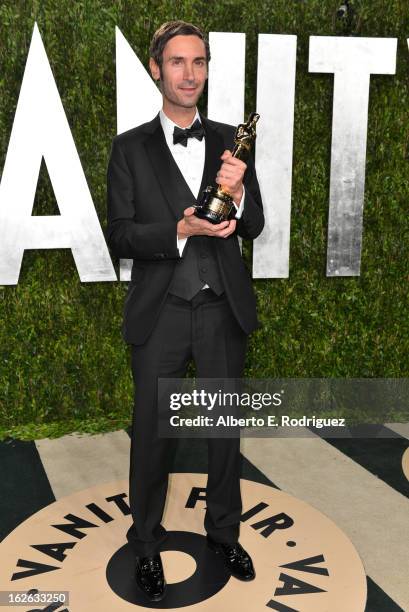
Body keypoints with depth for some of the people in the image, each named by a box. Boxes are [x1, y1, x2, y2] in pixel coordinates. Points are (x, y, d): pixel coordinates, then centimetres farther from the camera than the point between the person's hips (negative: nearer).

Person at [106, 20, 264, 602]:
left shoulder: (230, 141, 4)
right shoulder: (130, 147, -1)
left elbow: (253, 227, 3)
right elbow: (120, 236, -6)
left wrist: (237, 192, -18)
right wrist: (181, 230, -21)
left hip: (224, 309, 2)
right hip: (160, 312, -2)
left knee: (225, 428, 16)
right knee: (153, 433, 11)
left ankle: (224, 533, 39)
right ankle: (146, 543, 34)